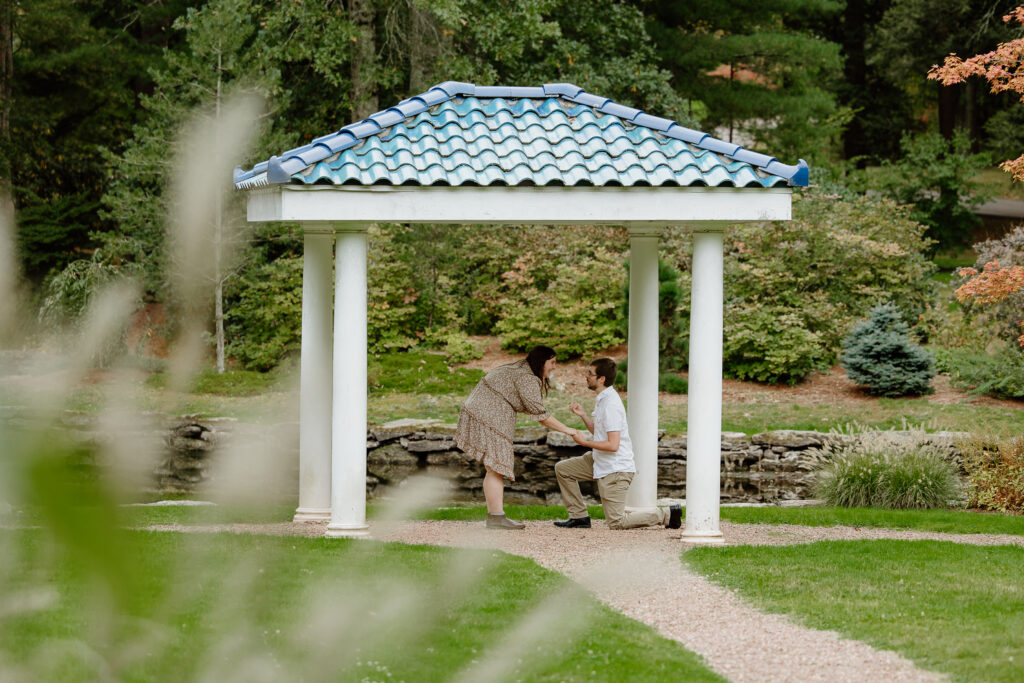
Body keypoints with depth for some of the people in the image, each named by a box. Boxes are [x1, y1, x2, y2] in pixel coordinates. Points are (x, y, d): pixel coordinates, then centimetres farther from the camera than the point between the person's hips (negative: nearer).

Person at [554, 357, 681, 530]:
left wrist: (584, 442, -18)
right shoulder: (603, 399, 9)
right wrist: (583, 415, 7)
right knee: (562, 469, 14)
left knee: (617, 522, -7)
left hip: (615, 469, -10)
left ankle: (667, 515, 1)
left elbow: (612, 445, -26)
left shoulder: (610, 405, -23)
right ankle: (579, 516, 18)